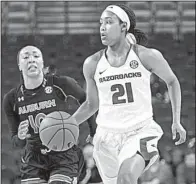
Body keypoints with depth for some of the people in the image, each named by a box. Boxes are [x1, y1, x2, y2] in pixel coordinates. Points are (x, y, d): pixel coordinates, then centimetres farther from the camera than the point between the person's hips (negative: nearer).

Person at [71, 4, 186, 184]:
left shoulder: (147, 56, -7)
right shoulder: (92, 64, 0)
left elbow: (172, 81, 11)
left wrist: (176, 121, 6)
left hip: (141, 131, -3)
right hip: (108, 136, 3)